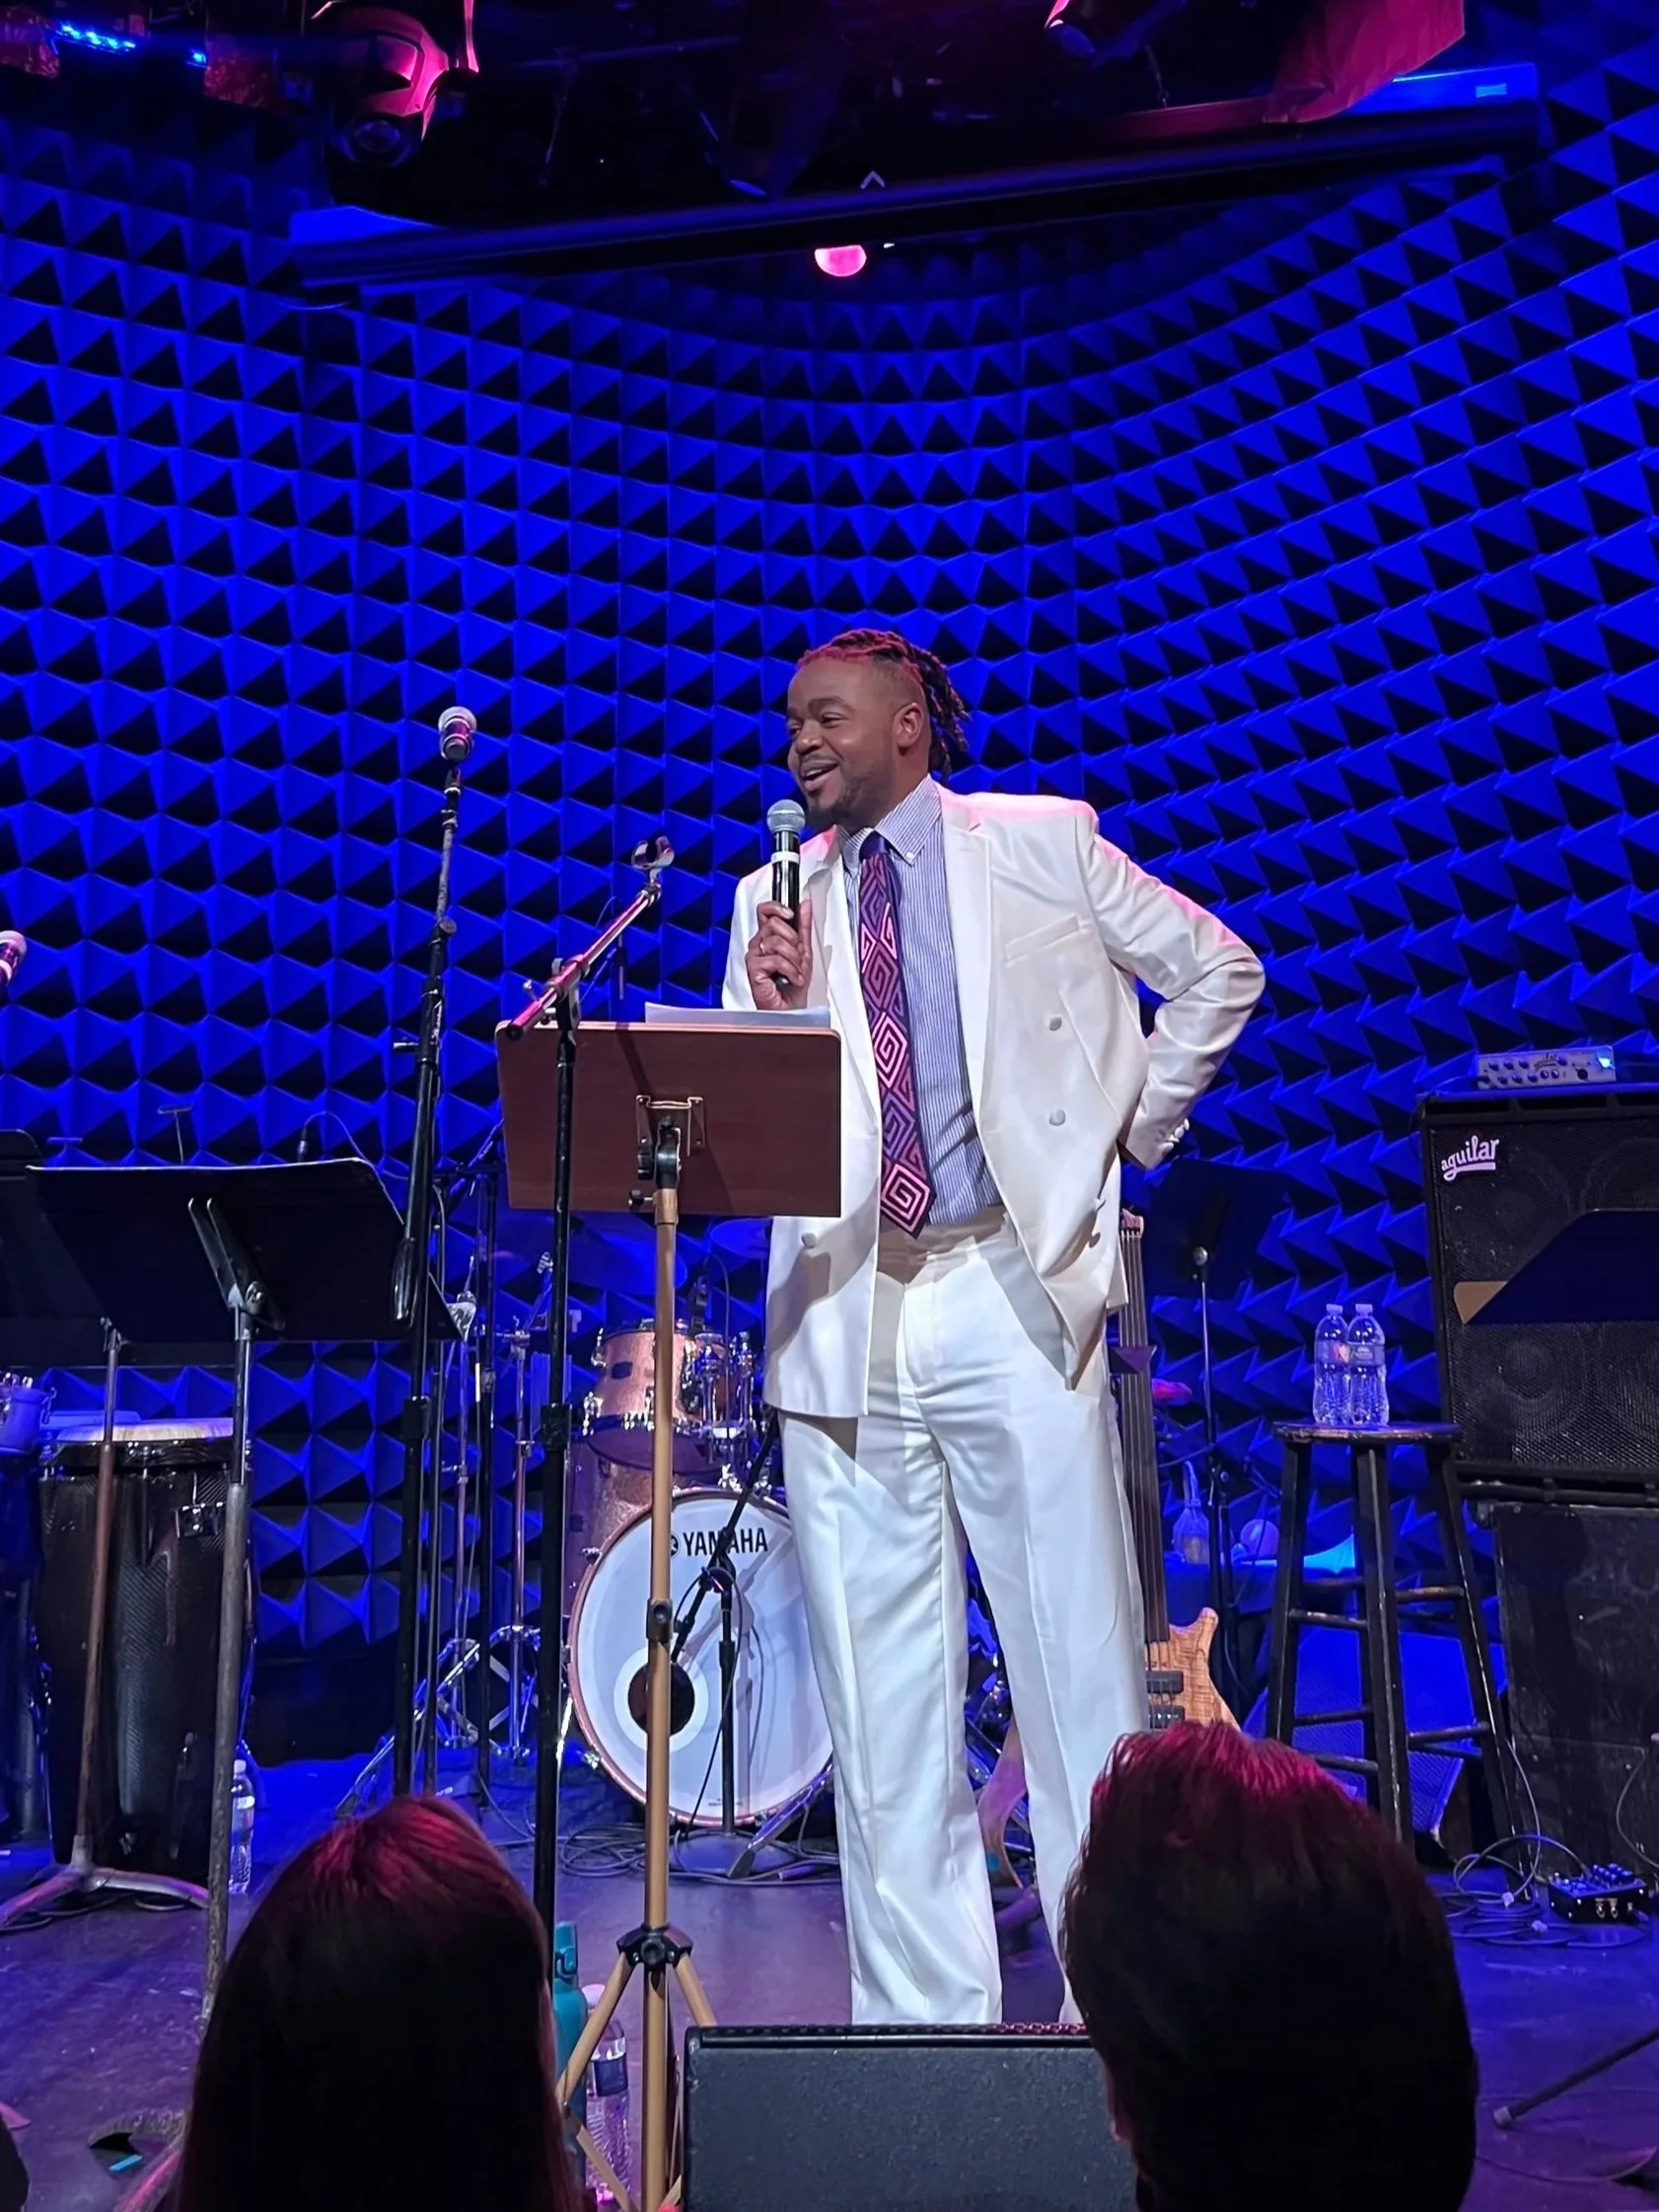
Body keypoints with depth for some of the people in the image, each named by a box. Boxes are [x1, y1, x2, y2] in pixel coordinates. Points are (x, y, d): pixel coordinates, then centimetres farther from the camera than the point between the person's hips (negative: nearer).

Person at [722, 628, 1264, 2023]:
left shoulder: (1042, 844, 6)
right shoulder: (777, 896, 13)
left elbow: (1221, 973, 13)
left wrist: (1131, 1127, 8)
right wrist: (767, 1005, -8)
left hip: (1011, 1291, -3)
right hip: (841, 1315, 3)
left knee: (1080, 1662, 2)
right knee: (881, 1688, 7)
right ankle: (922, 2016, 22)